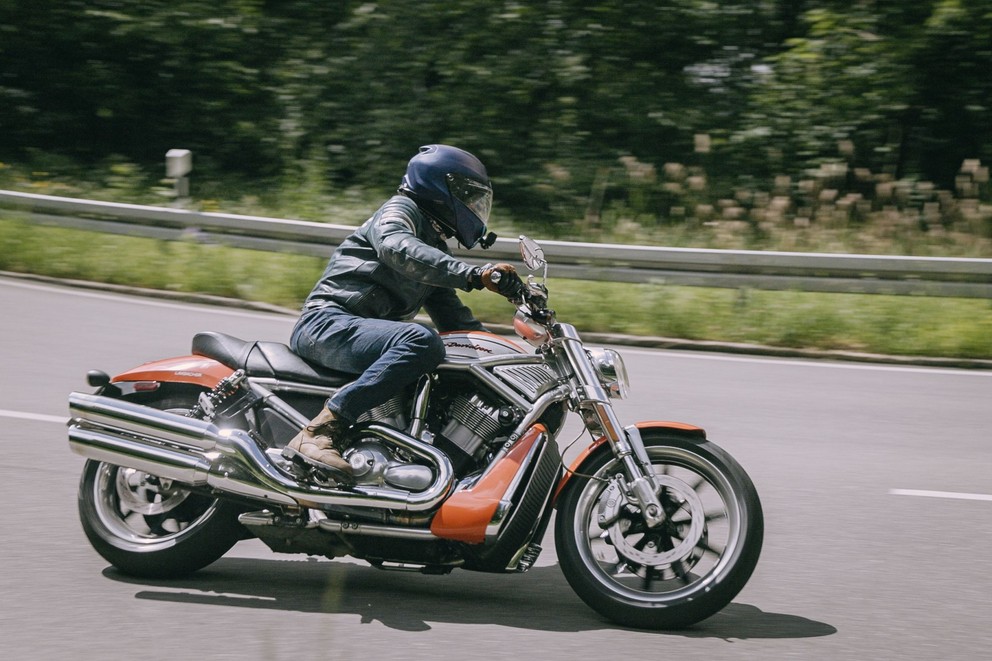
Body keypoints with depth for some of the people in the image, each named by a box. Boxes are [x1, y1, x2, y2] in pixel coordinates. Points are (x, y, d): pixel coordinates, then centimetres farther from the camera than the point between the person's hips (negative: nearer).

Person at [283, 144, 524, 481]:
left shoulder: (436, 249, 27)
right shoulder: (400, 210, 0)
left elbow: (454, 317, 26)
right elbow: (398, 248, -24)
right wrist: (475, 275, -35)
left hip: (366, 334, 9)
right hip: (328, 323, -9)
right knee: (422, 341, -34)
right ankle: (320, 430, -38)